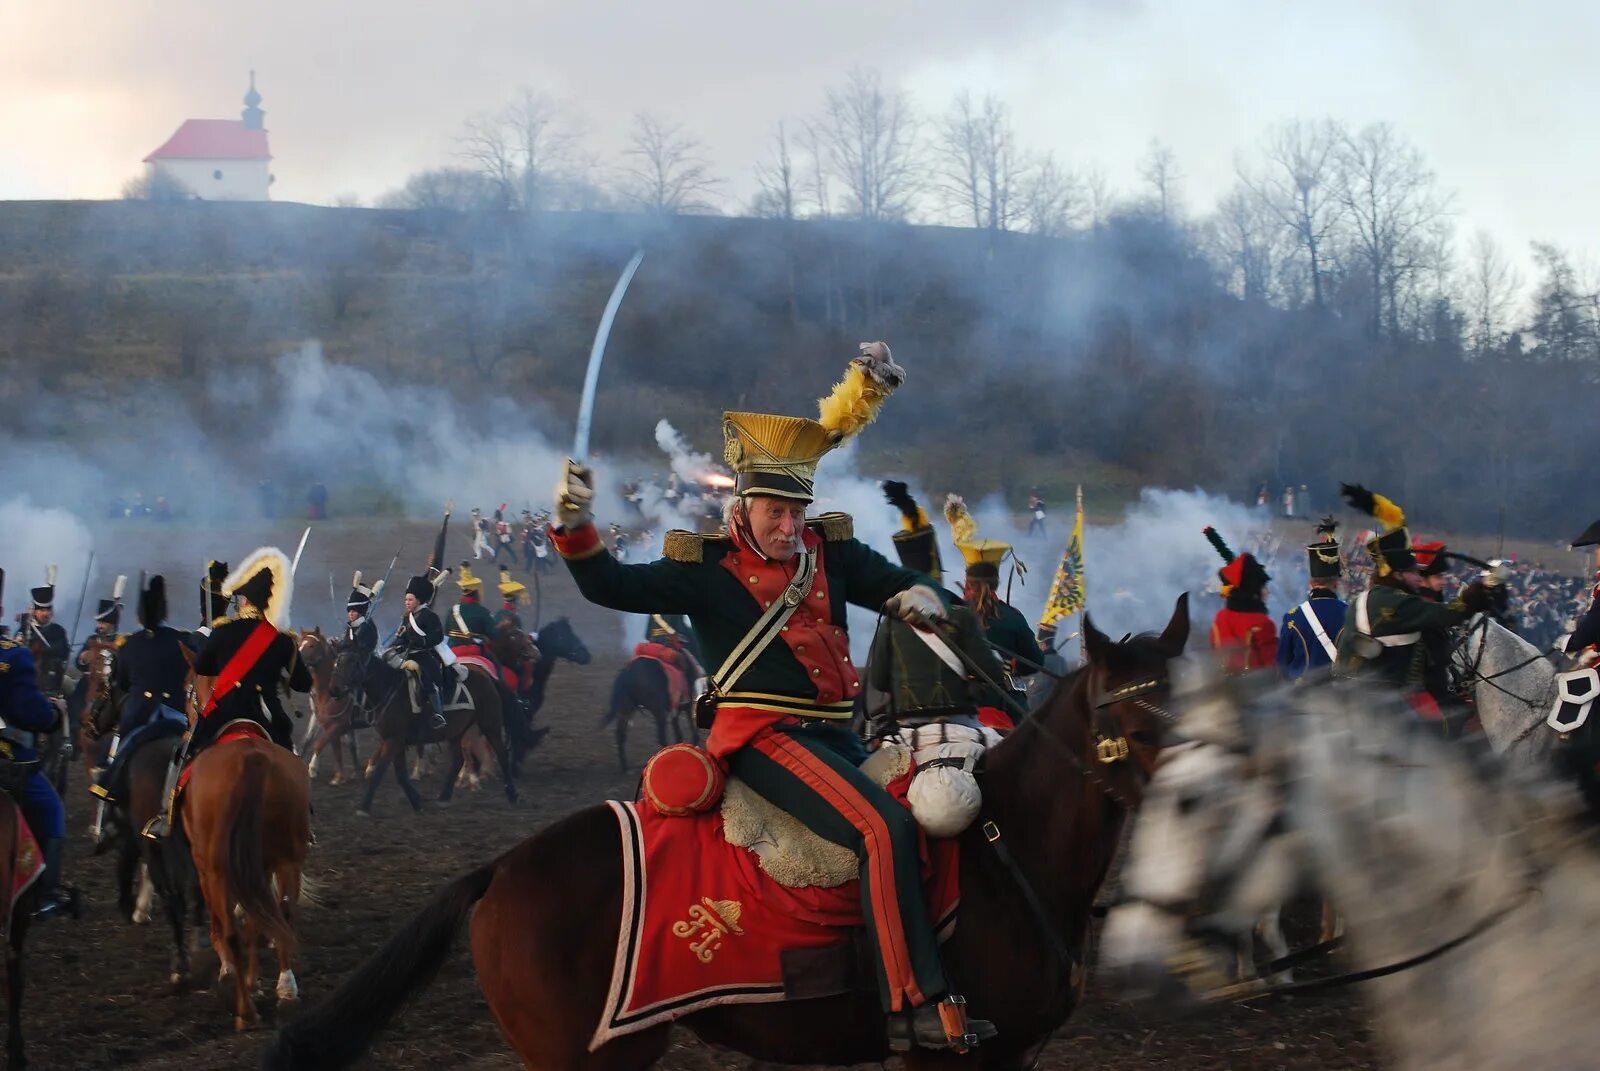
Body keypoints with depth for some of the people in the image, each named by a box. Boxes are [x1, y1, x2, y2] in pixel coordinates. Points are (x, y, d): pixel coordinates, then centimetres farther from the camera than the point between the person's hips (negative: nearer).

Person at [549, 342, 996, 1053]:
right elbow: (614, 587, -6)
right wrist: (574, 528, -22)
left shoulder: (830, 553, 12)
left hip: (833, 731, 8)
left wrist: (916, 596, -11)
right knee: (884, 826, -26)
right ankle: (915, 1007, -31)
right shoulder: (706, 569, 0)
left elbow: (896, 585, 13)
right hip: (762, 734, -8)